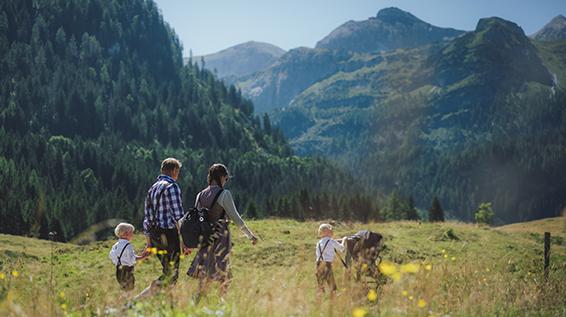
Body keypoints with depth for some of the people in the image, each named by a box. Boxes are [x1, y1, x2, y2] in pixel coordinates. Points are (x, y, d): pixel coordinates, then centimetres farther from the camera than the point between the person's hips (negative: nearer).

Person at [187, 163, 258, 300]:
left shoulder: (200, 195, 8)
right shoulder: (224, 194, -10)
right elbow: (235, 217, -11)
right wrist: (250, 235, -3)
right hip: (220, 237, -6)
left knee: (205, 271, 12)